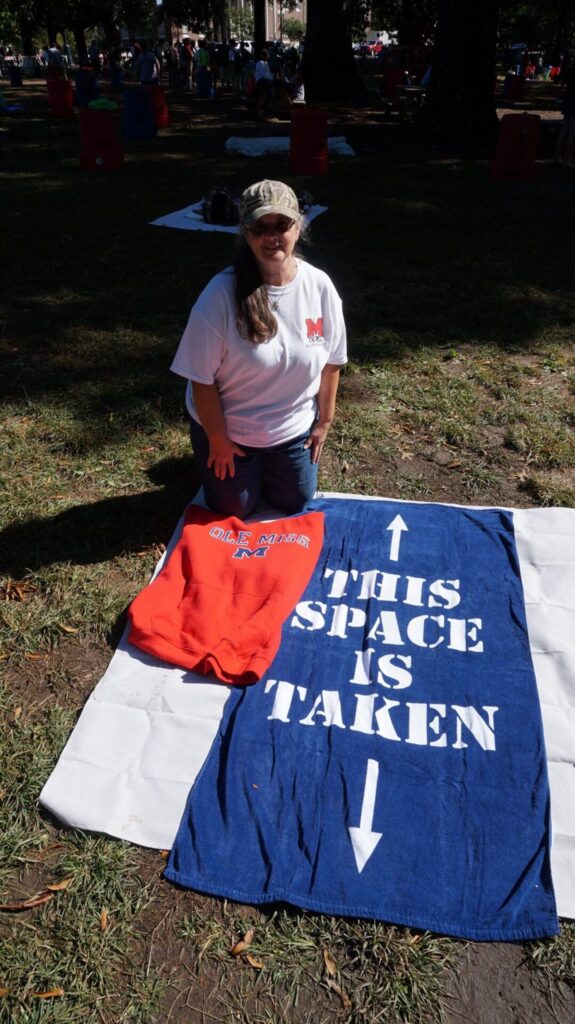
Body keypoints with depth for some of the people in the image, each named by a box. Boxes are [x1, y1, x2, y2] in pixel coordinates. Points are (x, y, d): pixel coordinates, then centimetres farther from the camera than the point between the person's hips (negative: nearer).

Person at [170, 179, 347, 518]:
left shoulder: (319, 286, -15)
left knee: (295, 505, 22)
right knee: (235, 514, 18)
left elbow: (330, 361, -2)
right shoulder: (222, 294, -26)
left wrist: (324, 420, 3)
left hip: (294, 430, 3)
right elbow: (202, 378, -19)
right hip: (230, 430, -2)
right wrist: (218, 440, -12)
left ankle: (263, 465, 50)